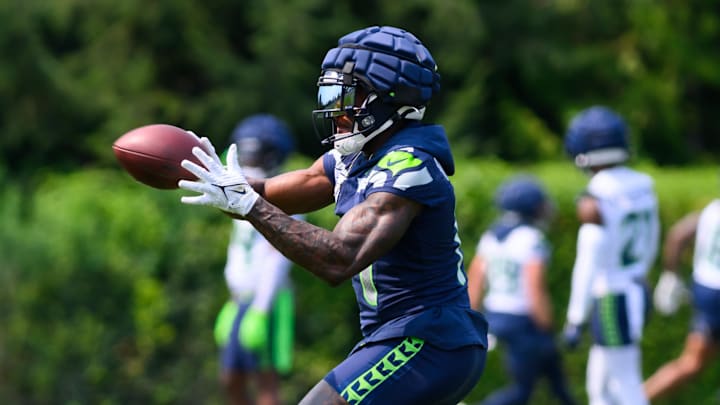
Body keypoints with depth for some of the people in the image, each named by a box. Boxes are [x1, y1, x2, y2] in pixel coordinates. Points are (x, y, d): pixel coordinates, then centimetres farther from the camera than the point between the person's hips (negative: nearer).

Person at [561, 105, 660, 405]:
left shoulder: (595, 202, -21)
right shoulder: (643, 189, 6)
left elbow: (588, 264, -23)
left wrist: (576, 320, -18)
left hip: (611, 304, -8)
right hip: (635, 294, 8)